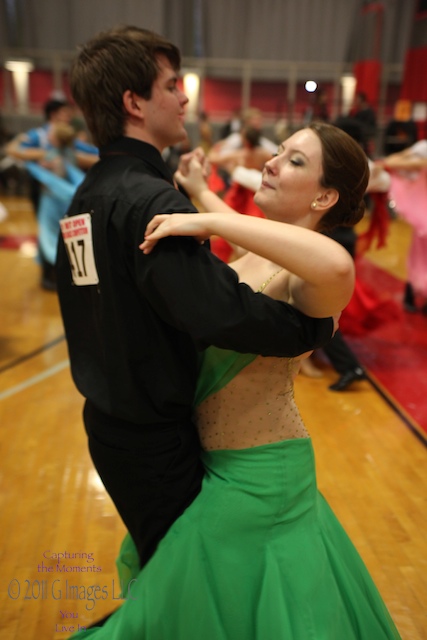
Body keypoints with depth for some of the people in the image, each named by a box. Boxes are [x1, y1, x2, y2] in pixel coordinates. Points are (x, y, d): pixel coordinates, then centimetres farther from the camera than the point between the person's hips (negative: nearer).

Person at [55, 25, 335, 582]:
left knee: (158, 559, 29)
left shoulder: (88, 194, 5)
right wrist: (318, 326, -22)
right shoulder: (150, 201, -25)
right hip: (153, 436, -9)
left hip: (109, 417, 9)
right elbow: (223, 312, -36)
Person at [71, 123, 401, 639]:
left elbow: (337, 265, -50)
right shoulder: (259, 257, 2)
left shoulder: (302, 278, -24)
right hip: (222, 462, 9)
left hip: (255, 475, -8)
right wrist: (202, 194, 28)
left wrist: (209, 221, -41)